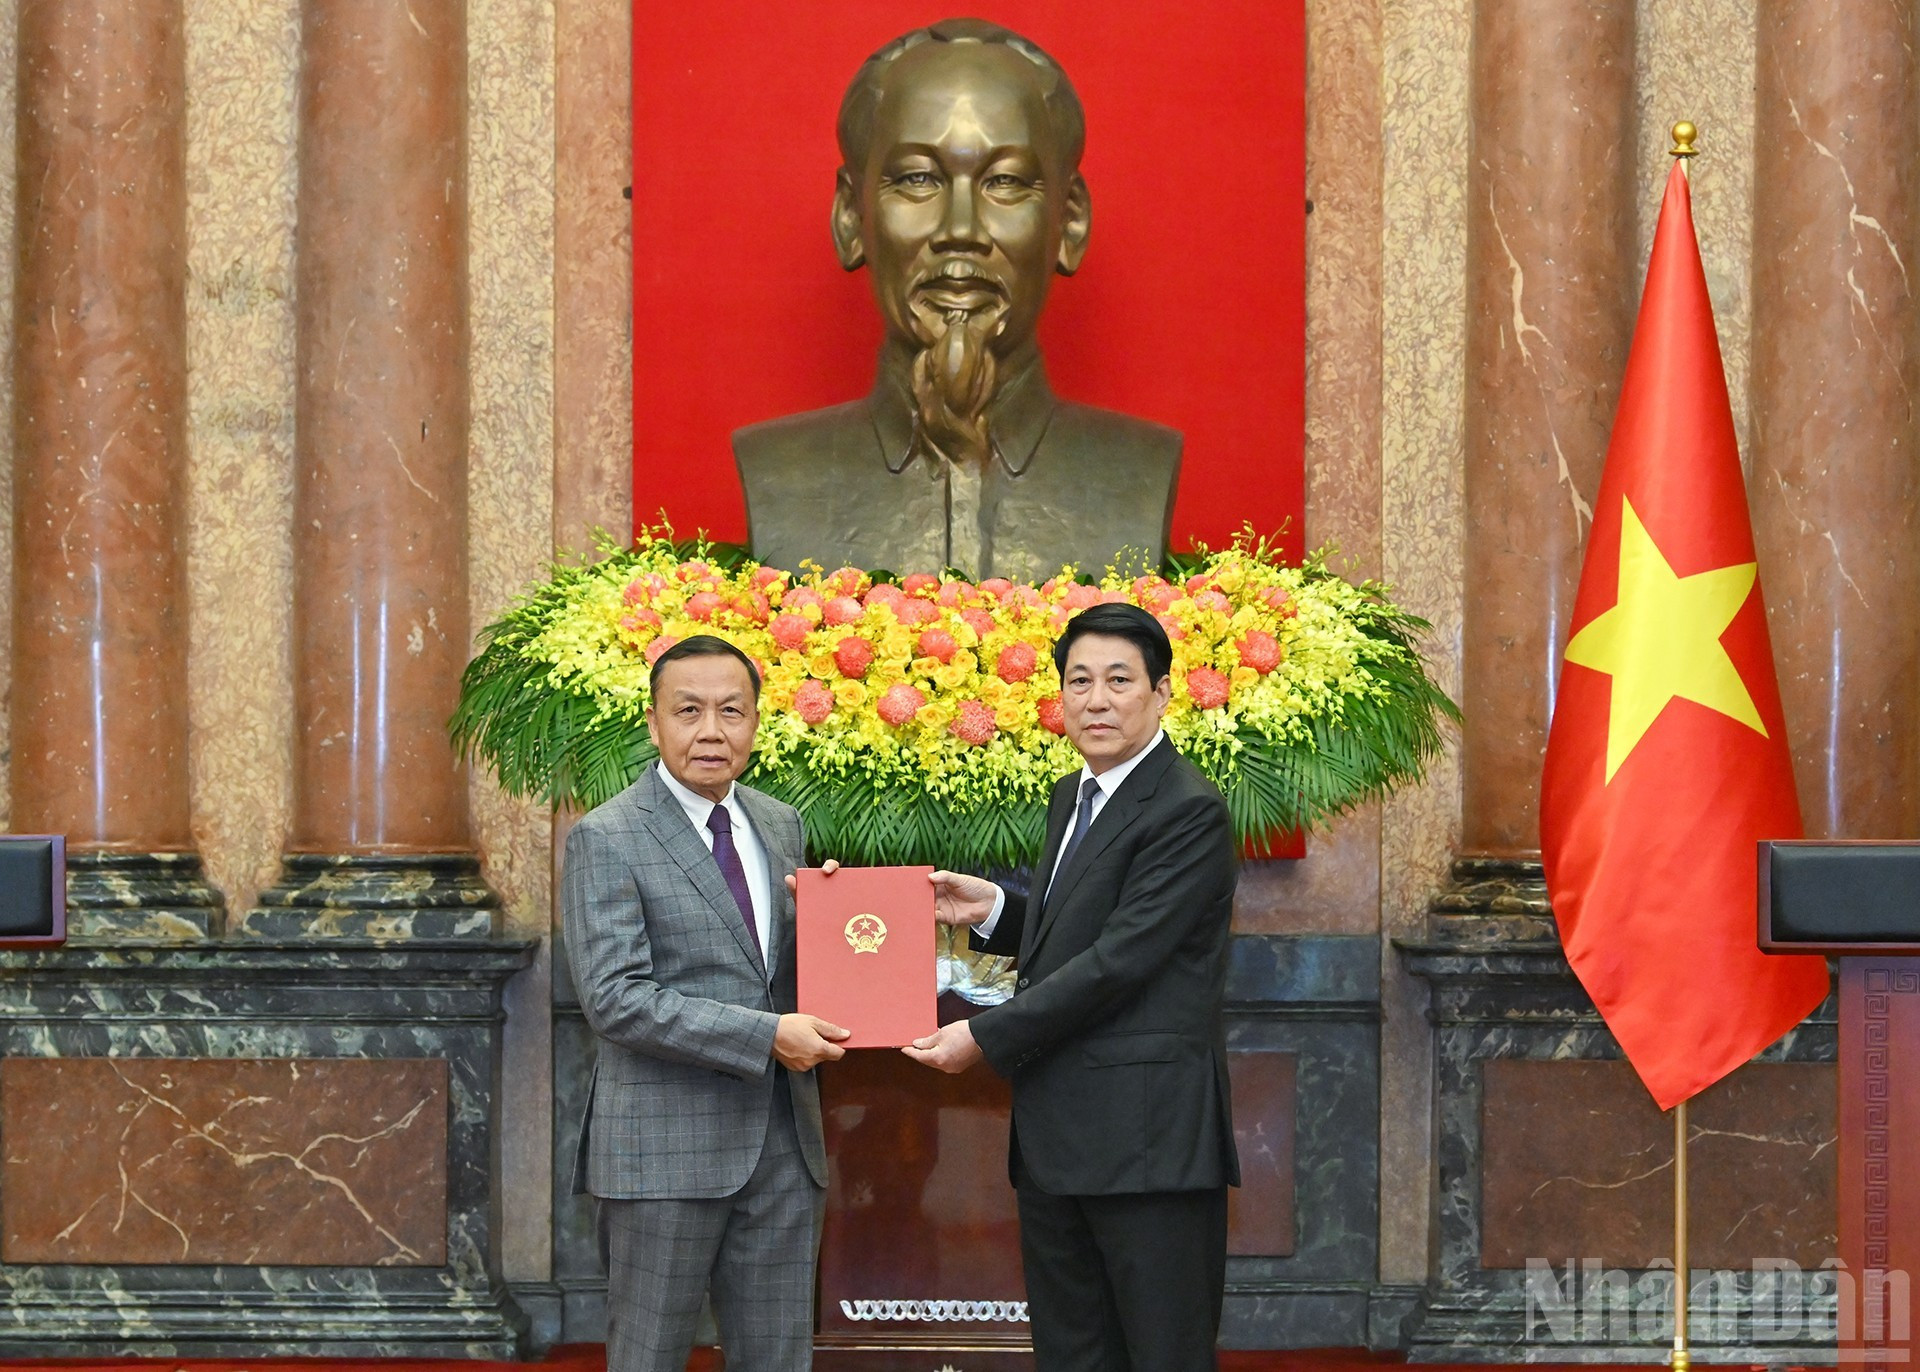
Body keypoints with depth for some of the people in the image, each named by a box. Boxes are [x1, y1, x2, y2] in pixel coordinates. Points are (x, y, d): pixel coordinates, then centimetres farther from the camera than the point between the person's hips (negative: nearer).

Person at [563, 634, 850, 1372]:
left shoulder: (780, 826, 13)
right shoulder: (606, 840, -8)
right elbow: (614, 999, -16)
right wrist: (765, 1036, -20)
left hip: (784, 1144, 6)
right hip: (666, 1147, -6)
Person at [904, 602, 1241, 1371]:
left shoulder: (1188, 813, -12)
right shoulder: (1071, 798, 17)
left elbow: (1119, 960, -18)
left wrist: (987, 1037, -15)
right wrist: (992, 910, 6)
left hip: (1148, 1137, -9)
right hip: (1057, 1136, 9)